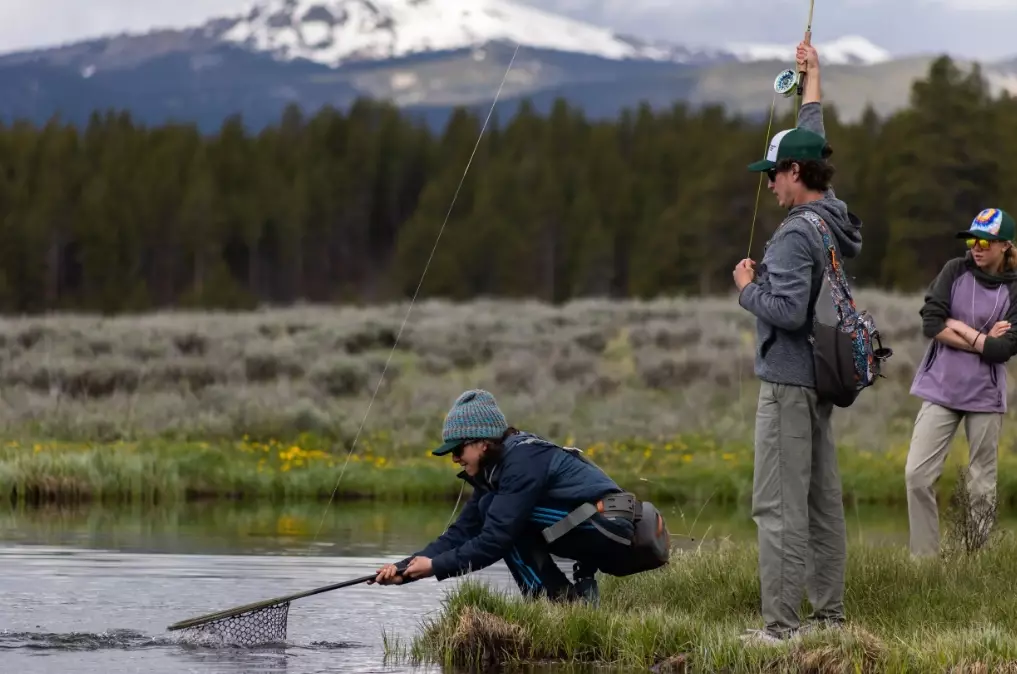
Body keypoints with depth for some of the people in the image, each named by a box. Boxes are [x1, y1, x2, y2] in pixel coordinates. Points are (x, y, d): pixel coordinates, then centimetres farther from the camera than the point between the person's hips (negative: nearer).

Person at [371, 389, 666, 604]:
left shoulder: (522, 461, -15)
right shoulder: (492, 473, 14)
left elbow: (495, 540, -20)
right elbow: (461, 534, 10)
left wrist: (436, 566, -13)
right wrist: (405, 569, 0)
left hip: (610, 533, -10)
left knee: (496, 510, -13)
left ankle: (558, 599, -11)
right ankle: (581, 589, 10)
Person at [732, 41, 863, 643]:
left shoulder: (797, 235, -19)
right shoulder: (833, 216, 7)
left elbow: (787, 310, -25)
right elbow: (813, 142, 22)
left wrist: (748, 286, -7)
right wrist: (813, 79, 31)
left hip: (789, 383, -9)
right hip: (821, 377, 9)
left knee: (779, 506, -9)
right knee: (823, 500, 12)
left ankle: (781, 624, -11)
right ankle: (829, 611, 16)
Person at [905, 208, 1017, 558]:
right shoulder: (955, 271, 1)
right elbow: (931, 323, -9)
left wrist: (958, 327, -9)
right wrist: (983, 339, -11)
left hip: (985, 396, -1)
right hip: (940, 390, 1)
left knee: (982, 485, 5)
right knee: (917, 475, -8)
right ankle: (924, 556, -1)